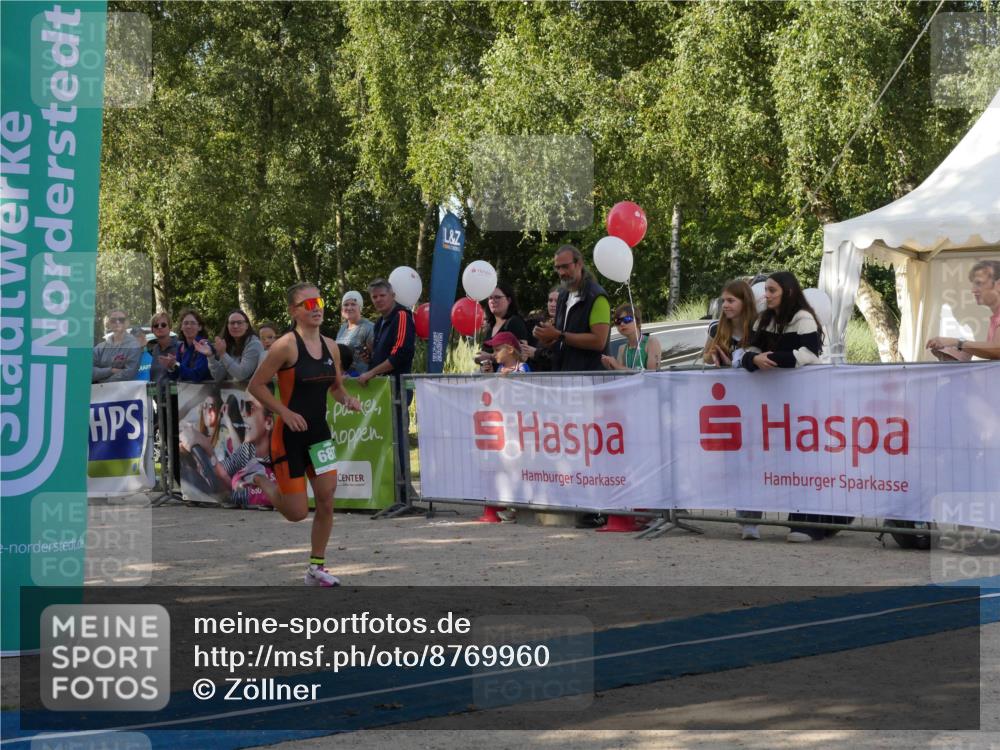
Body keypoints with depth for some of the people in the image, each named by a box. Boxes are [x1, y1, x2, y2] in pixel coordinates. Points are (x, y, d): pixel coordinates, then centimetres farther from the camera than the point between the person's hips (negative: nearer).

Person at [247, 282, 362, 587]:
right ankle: (258, 479, 26)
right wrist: (285, 412, -19)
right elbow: (255, 385, -12)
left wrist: (347, 399, -4)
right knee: (297, 513, -1)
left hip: (319, 431, 6)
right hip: (289, 435, -6)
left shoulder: (330, 346, 4)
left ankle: (316, 568, 17)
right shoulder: (286, 345, -16)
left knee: (326, 501, 2)